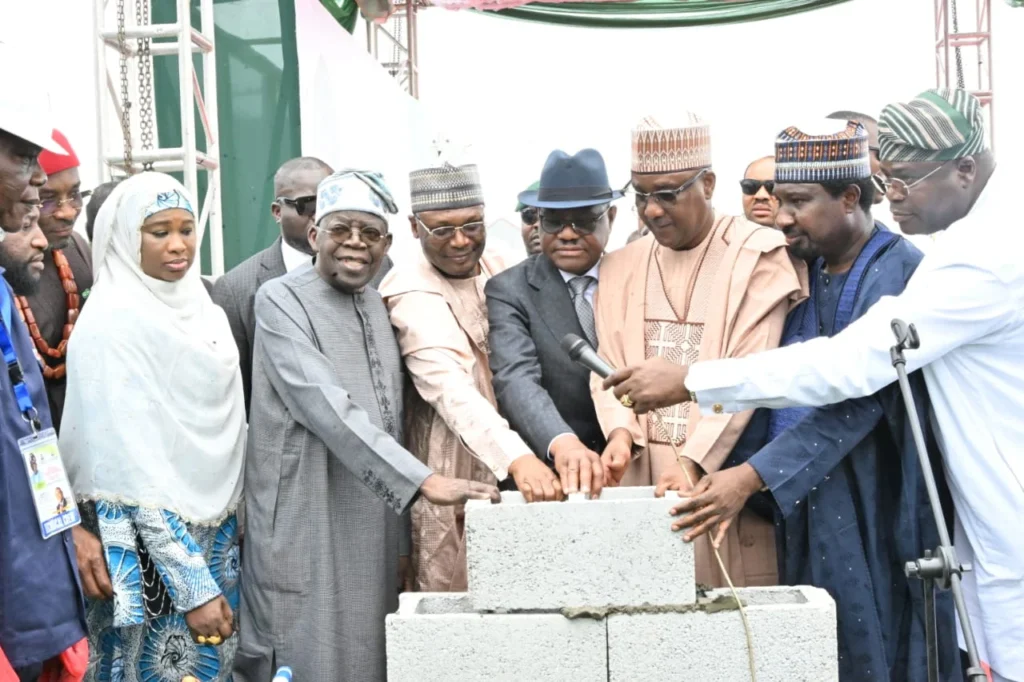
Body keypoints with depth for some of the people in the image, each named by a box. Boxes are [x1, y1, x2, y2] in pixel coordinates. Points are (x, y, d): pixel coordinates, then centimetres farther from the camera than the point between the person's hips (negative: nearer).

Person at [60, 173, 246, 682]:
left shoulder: (202, 310, 6)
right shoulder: (112, 322, -15)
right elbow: (132, 462, -19)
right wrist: (193, 585, -20)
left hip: (216, 537, 7)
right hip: (149, 547, -7)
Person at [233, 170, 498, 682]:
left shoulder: (378, 304, 12)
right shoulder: (281, 300, -9)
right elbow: (330, 410, -21)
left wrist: (402, 527, 9)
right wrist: (423, 481, -25)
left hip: (374, 529, 6)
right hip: (306, 529, -6)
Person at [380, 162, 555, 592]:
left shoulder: (496, 267, 6)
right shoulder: (415, 299, -18)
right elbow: (453, 392, -33)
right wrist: (518, 459, -46)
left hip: (509, 475, 7)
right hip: (454, 489, -7)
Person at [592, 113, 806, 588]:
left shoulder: (758, 255, -3)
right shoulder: (620, 266, 12)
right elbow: (609, 367, 6)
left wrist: (694, 461, -22)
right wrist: (621, 431, -14)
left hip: (726, 479, -4)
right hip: (642, 480, 4)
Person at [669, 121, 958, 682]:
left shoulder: (901, 273, -11)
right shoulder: (801, 273, 11)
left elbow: (855, 402, -21)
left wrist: (753, 476, -26)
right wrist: (728, 474, -2)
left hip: (878, 520, -6)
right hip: (802, 513, 6)